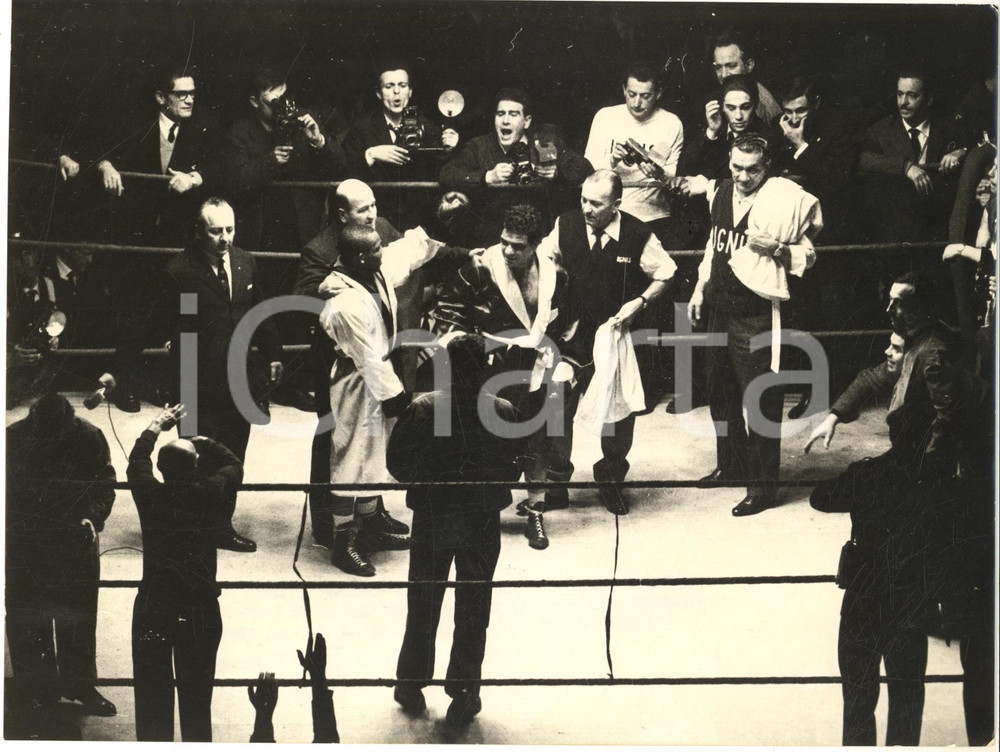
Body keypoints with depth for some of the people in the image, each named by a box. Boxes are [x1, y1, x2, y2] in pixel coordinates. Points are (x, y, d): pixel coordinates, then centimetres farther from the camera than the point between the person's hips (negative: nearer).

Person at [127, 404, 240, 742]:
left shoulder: (149, 495, -7)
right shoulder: (210, 495, -9)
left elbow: (137, 461, 15)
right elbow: (234, 465, 12)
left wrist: (156, 425, 28)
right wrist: (202, 441, 18)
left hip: (152, 609, 1)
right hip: (200, 611, 0)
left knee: (152, 695, 9)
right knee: (196, 695, 8)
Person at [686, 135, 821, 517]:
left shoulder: (784, 199, -12)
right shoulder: (720, 191, 7)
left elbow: (807, 256, -8)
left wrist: (775, 249, -24)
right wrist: (701, 289, 18)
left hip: (756, 313, -7)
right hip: (718, 307, 7)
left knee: (759, 400, -3)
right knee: (720, 391, 19)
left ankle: (762, 486, 5)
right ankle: (730, 463, 37)